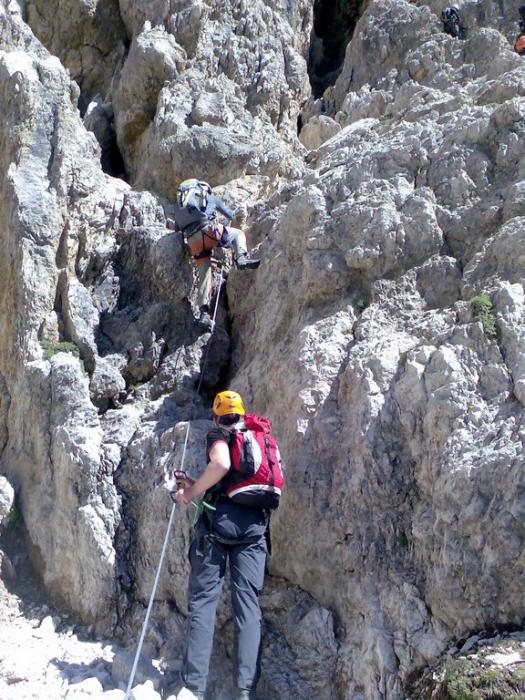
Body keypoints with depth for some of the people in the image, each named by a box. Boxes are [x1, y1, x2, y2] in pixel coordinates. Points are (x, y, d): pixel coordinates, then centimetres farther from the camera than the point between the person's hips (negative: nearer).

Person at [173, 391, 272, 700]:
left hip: (220, 520, -4)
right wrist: (195, 485, 31)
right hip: (255, 524, 5)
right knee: (248, 603, 0)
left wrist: (192, 492, -6)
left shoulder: (218, 436, 4)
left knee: (203, 599, -1)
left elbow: (221, 465, -19)